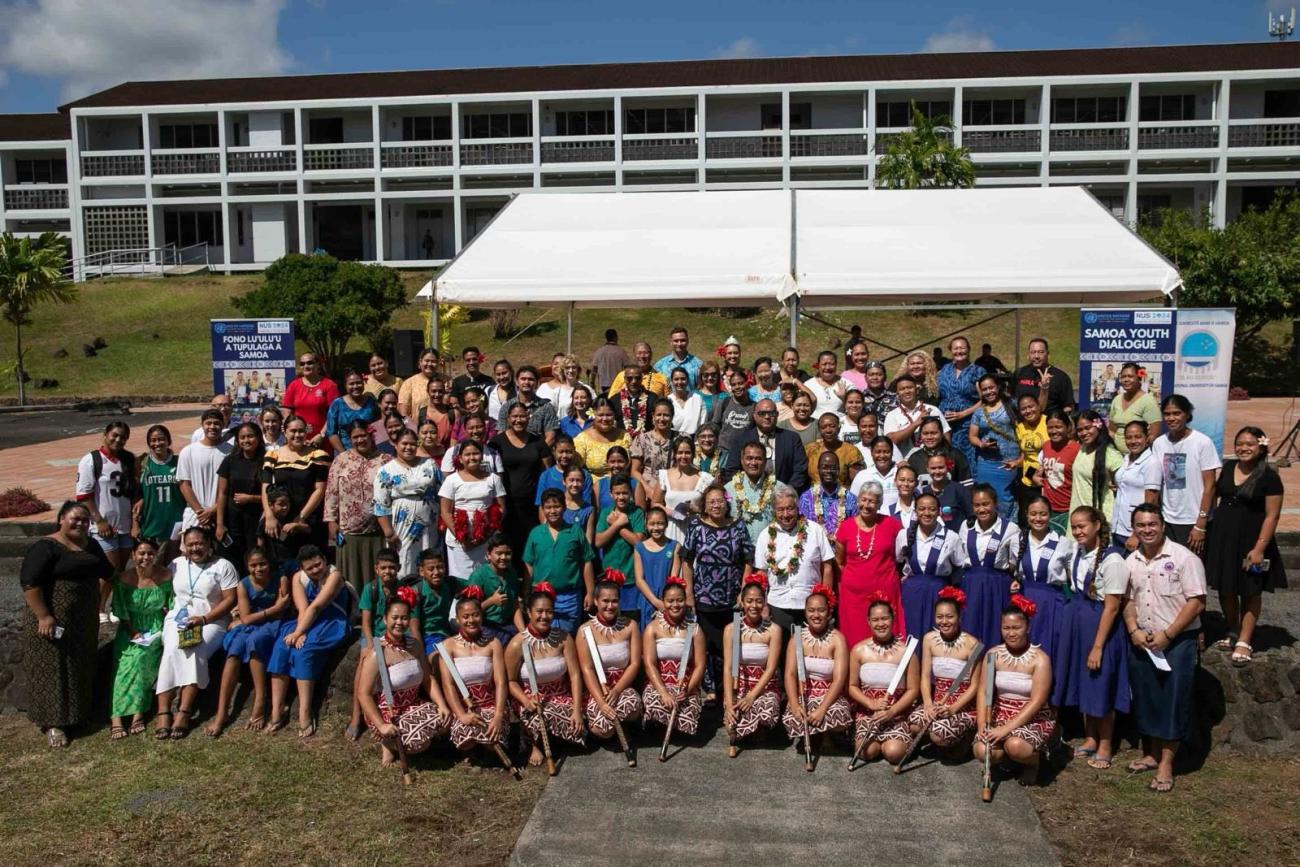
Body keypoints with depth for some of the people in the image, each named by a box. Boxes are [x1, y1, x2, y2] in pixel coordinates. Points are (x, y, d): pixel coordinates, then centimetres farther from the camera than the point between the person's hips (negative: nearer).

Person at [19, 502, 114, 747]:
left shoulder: (91, 545, 9)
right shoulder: (45, 547, -13)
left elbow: (105, 573, 23)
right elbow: (29, 583, -20)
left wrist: (96, 602, 15)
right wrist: (43, 616, -24)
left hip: (84, 621, 7)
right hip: (53, 621, -7)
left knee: (82, 667, 13)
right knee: (52, 669, -1)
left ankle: (79, 714, 24)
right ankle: (52, 722, 6)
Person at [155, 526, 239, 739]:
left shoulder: (223, 566, 1)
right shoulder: (176, 564, 15)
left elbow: (230, 599, -5)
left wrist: (204, 619, -14)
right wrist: (166, 608, -5)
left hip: (211, 622, -3)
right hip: (178, 620, 3)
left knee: (195, 652, -30)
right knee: (172, 651, -26)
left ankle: (184, 712, -33)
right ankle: (163, 712, -31)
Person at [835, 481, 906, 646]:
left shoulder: (891, 524, -1)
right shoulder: (846, 527, 1)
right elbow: (838, 562, 13)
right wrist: (854, 576, 10)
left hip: (885, 591, -1)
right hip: (854, 592, 1)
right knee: (855, 639, 3)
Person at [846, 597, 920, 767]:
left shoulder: (905, 651, -7)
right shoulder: (859, 650, -2)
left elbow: (913, 689, -6)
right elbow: (852, 686, 2)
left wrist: (892, 711, -18)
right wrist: (872, 704, -16)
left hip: (897, 712, -1)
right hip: (867, 710, 1)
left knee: (894, 753, -25)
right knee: (867, 752, -23)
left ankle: (892, 740, 13)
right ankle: (878, 739, 14)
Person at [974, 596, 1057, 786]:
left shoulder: (1040, 659, -13)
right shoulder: (993, 655, -1)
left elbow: (1036, 702, -19)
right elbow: (984, 692, -1)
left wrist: (1006, 729, -25)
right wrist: (982, 725, -16)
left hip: (1033, 719, -4)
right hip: (1001, 715, 4)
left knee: (1015, 745, -36)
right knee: (981, 751, -24)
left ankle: (1032, 761, 2)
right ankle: (1008, 756, 12)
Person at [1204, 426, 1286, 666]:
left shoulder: (1269, 477, -11)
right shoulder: (1228, 468, 6)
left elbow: (1272, 515, -13)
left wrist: (1259, 548, -17)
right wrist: (1215, 527, 13)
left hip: (1250, 540, -5)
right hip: (1222, 536, 5)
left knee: (1249, 592, 5)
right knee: (1225, 589, 11)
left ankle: (1244, 642, 12)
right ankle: (1232, 633, 30)